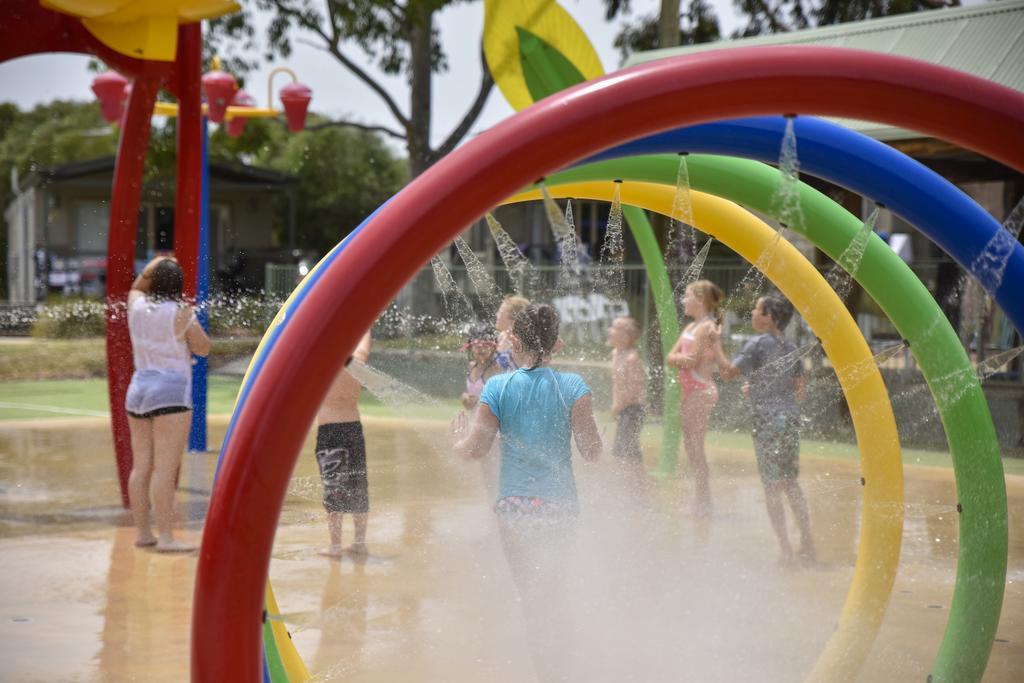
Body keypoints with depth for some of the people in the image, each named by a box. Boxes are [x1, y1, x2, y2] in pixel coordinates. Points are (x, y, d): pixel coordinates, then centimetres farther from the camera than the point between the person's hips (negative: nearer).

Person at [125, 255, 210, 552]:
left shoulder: (137, 306, 5)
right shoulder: (181, 312, -10)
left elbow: (135, 288, 30)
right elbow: (203, 348, -1)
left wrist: (154, 266, 23)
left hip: (138, 389, 7)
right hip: (171, 393, -7)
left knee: (141, 467, 11)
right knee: (165, 469, -10)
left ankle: (142, 532, 16)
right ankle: (166, 537, -13)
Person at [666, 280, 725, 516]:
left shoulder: (706, 328, -13)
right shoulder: (690, 327, 15)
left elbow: (692, 361, -20)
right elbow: (670, 358, 7)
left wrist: (678, 359, -4)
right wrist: (681, 358, -11)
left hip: (701, 390, -9)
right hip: (688, 390, 9)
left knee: (695, 446, -7)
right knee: (691, 446, 12)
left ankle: (703, 502, -3)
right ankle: (701, 500, 18)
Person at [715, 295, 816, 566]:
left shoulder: (758, 344, -8)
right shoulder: (791, 348, 13)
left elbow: (728, 372, -12)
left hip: (767, 421, -7)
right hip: (792, 418, 7)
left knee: (771, 487, -2)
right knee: (791, 484, 14)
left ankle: (786, 551, -5)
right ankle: (808, 547, 15)